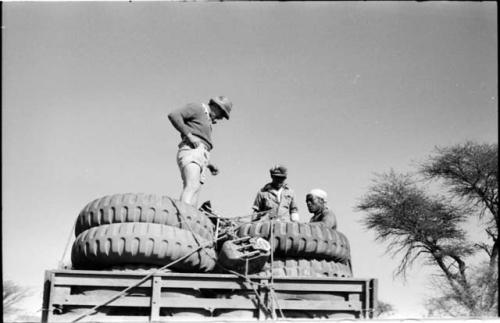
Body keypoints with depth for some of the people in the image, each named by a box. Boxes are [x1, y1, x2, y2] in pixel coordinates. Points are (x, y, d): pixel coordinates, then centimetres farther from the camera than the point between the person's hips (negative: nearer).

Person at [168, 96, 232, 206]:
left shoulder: (207, 122, 35)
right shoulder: (197, 108, 10)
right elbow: (173, 115, -7)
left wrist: (210, 164, 21)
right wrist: (189, 135, -13)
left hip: (201, 157, 9)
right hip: (190, 151, -9)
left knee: (192, 201, -9)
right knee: (192, 187, -31)